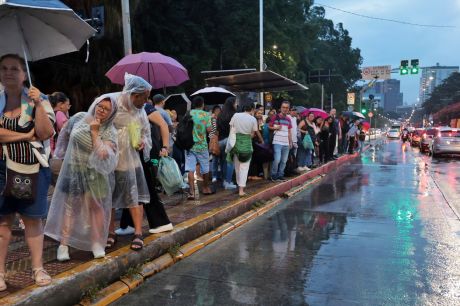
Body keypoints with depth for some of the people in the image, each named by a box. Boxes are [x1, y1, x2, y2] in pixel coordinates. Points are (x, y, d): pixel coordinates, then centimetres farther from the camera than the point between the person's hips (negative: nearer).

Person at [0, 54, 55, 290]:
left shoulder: (39, 99, 1)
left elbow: (46, 133, -11)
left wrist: (38, 104, -19)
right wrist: (26, 136, -14)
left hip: (34, 168, -1)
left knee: (33, 218, 7)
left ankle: (38, 268, 17)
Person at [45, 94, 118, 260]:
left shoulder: (110, 132, -10)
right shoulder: (79, 117, -2)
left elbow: (103, 155, -23)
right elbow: (66, 134, 17)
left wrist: (94, 132, -22)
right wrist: (65, 153, 23)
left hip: (95, 175, -2)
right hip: (73, 171, 2)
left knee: (96, 207, 0)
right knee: (70, 206, 2)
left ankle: (97, 243, 12)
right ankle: (63, 245, 6)